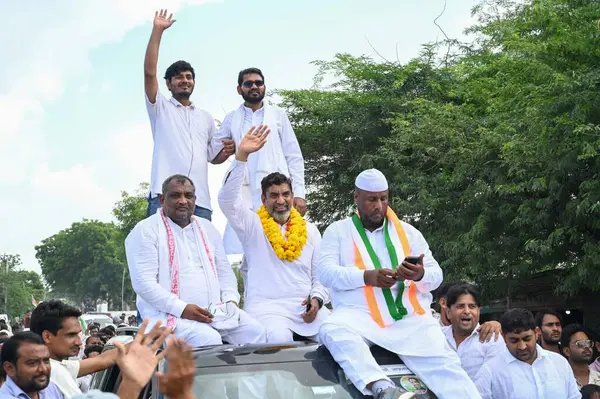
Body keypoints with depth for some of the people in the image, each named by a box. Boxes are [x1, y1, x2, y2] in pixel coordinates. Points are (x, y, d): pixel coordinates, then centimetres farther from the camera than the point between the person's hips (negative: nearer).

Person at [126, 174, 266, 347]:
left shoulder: (207, 228, 20)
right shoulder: (146, 230, -2)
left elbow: (224, 271, 23)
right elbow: (143, 282, -11)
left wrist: (231, 300, 1)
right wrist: (182, 309, -20)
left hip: (215, 310, 6)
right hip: (169, 313, -6)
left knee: (255, 331, -15)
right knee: (208, 339, -33)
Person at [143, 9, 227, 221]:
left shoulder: (206, 118, 26)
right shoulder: (160, 108, 15)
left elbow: (215, 155, 28)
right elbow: (149, 72, 2)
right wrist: (157, 31, -1)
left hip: (200, 201, 4)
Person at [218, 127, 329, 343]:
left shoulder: (309, 230, 18)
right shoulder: (253, 226, 8)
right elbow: (227, 200, -8)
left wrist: (317, 300, -6)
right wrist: (241, 156, -16)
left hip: (306, 308, 3)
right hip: (266, 308, -3)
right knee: (280, 338, -36)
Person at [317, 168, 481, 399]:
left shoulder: (408, 231, 20)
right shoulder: (338, 231, 14)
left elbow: (436, 276, 14)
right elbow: (326, 273, -1)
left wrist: (420, 275, -11)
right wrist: (367, 277, -17)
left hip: (410, 318, 2)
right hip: (359, 315, -2)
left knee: (444, 363, -22)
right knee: (333, 330, -36)